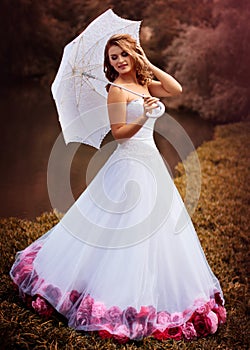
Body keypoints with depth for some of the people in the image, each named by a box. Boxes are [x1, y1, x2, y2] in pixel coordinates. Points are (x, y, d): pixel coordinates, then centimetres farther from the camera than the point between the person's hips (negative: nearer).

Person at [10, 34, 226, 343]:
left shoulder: (144, 84, 13)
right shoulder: (116, 89, -9)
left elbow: (176, 89, 0)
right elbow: (118, 132, -14)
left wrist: (148, 64, 2)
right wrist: (144, 116, -28)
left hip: (150, 161, 8)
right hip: (131, 163, -8)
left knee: (160, 224, 14)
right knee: (127, 227, -4)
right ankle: (120, 301, 10)